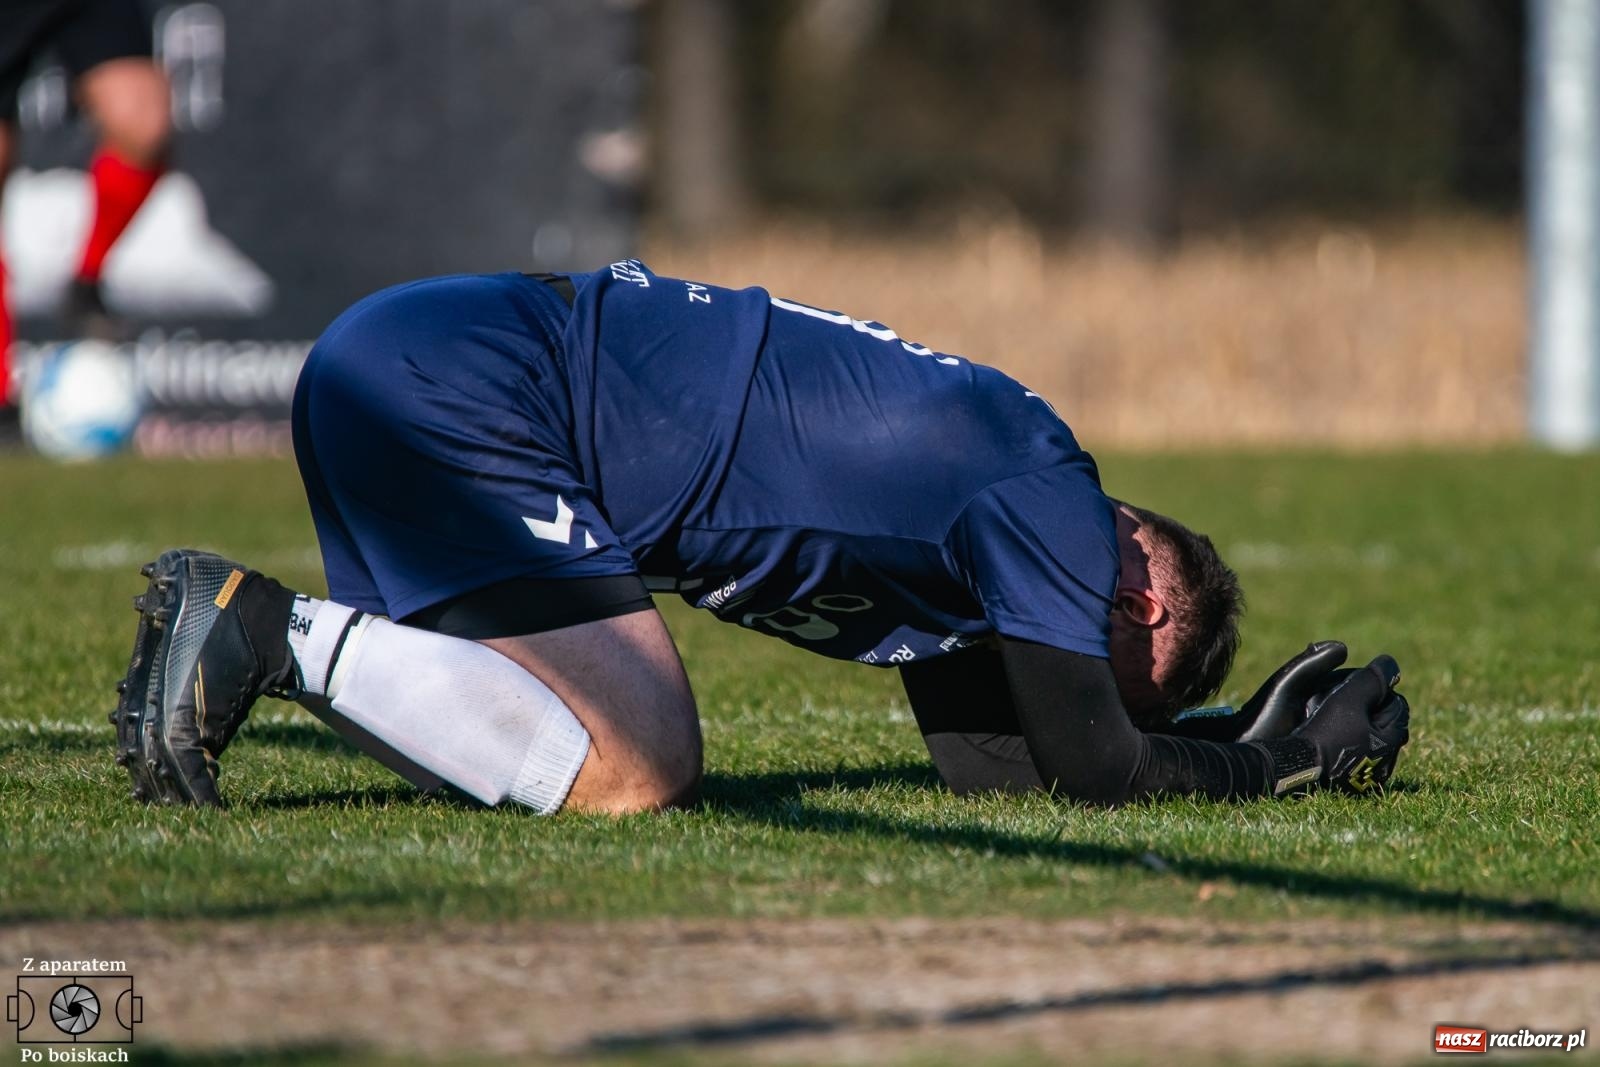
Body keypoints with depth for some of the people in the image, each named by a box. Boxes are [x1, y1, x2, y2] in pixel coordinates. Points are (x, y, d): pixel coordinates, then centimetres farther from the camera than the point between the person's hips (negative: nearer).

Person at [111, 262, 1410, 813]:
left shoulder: (996, 494, 22)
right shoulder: (1045, 494, -6)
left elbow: (990, 756, 24)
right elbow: (1091, 765, -8)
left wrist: (1241, 730, 22)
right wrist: (1271, 763, 8)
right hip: (453, 389, -10)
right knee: (632, 778, -15)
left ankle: (239, 622, 3)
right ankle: (267, 631, -14)